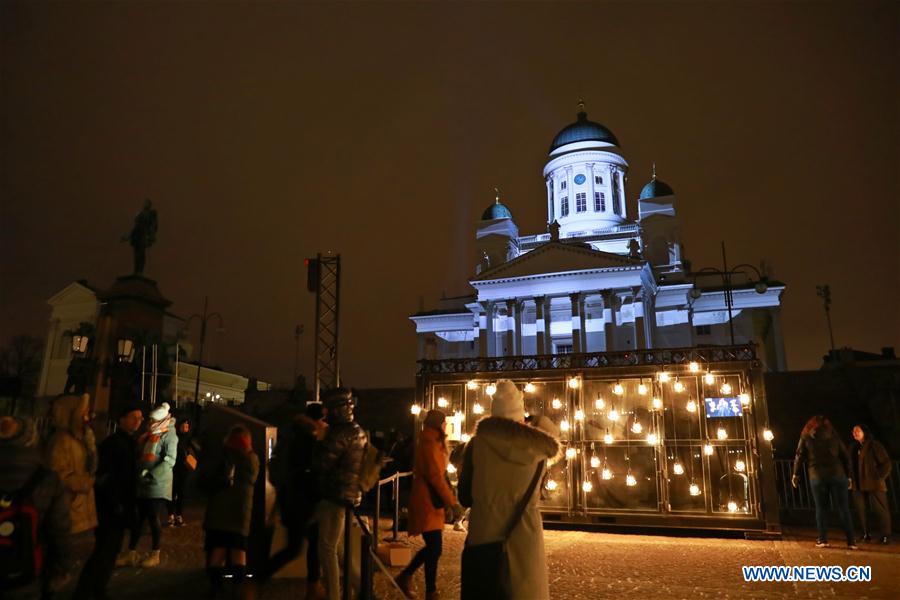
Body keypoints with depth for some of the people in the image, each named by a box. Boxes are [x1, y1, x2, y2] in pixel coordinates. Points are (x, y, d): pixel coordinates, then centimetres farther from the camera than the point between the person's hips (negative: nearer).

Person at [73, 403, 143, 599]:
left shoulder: (129, 443, 13)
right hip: (110, 508, -9)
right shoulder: (111, 443, -14)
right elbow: (103, 477, -20)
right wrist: (115, 504, -22)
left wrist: (128, 507, 16)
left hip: (120, 508, 9)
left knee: (110, 551, 15)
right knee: (103, 552, -9)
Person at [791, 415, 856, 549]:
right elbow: (846, 456, 9)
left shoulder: (806, 437, 8)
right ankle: (851, 541, 4)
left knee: (821, 508, 5)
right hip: (837, 474, 1)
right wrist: (848, 476, 14)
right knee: (843, 508, 5)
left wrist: (796, 474, 11)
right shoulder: (833, 435, 11)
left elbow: (799, 456, 4)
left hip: (817, 476, -1)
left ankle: (822, 539, 3)